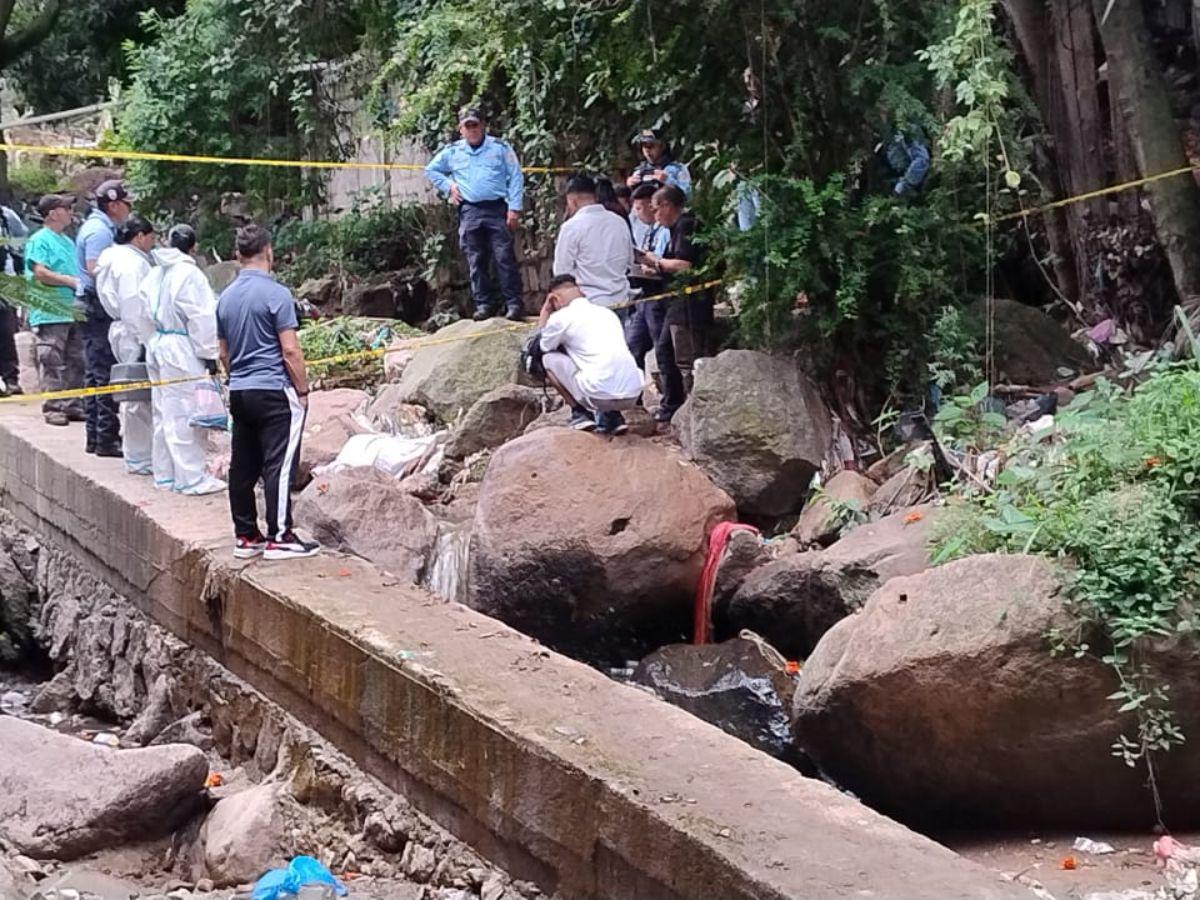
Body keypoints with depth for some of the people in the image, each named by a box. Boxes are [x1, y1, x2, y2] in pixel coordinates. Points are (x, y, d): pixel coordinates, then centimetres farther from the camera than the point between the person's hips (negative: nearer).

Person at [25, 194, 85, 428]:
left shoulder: (67, 241, 21)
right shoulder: (40, 240, -6)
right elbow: (40, 273, -16)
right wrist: (71, 281, -15)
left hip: (72, 311, 8)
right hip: (50, 313, -8)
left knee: (74, 362, 8)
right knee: (52, 364, -7)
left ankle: (72, 406, 14)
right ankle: (52, 408, -3)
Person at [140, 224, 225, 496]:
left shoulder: (154, 275, 10)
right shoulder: (189, 275, -15)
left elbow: (147, 313, 14)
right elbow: (202, 319, -16)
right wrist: (209, 355, -11)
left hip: (157, 346, 8)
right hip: (182, 351, -8)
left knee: (164, 413, 14)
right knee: (184, 415, -5)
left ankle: (164, 474, 21)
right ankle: (191, 478, -2)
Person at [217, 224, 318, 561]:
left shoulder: (226, 297, 10)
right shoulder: (276, 294, -12)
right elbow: (290, 350, -14)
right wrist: (303, 390, -5)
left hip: (239, 392, 7)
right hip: (275, 393, -7)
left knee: (243, 467, 9)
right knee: (279, 465, -5)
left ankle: (245, 536, 14)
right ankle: (280, 537, -5)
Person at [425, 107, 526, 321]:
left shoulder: (500, 148, 6)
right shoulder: (452, 152, 14)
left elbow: (516, 178, 3)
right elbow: (431, 170, 28)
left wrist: (514, 208, -6)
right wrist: (448, 186, 12)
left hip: (496, 209, -3)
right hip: (469, 212, 3)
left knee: (505, 258, -10)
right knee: (476, 262, 2)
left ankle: (514, 304, -11)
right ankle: (483, 304, 7)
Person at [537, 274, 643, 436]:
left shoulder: (561, 317, 4)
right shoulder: (607, 312, 22)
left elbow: (542, 347, 22)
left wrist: (545, 310, 30)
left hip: (599, 396, -6)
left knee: (549, 359, 15)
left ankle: (580, 413, 10)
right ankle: (612, 416, 18)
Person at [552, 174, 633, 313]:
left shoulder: (571, 227, -9)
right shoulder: (620, 222, 6)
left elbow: (561, 271, -6)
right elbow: (630, 262, 16)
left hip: (589, 303, -5)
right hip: (621, 300, 5)